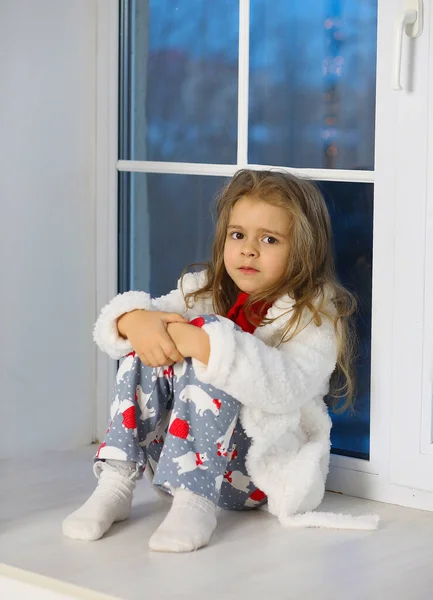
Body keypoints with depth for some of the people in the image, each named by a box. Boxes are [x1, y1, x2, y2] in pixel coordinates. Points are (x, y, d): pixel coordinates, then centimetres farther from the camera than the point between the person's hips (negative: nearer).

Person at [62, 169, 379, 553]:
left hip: (261, 465, -5)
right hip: (183, 458, 6)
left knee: (206, 366, -28)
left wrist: (198, 342, -38)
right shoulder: (204, 293, 10)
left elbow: (285, 386, -29)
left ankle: (194, 502, -34)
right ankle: (115, 485, -20)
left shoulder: (315, 317, -8)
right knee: (148, 347, -15)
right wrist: (136, 320, -26)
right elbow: (116, 319, 0)